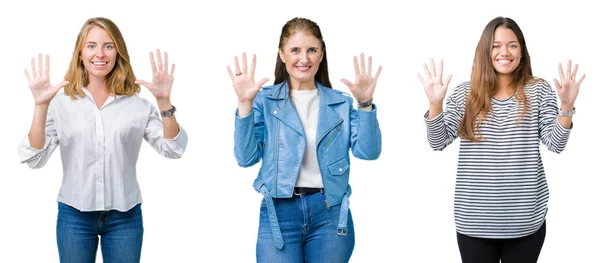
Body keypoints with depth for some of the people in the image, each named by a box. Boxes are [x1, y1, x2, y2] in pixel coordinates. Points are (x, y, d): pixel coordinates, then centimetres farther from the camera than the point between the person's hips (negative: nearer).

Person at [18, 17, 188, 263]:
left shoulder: (138, 104, 0)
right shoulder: (61, 103, -3)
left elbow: (173, 149, -7)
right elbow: (34, 158, -9)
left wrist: (164, 101, -20)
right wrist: (41, 106, -20)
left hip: (125, 216, 0)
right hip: (74, 215, 0)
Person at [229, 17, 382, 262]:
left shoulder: (341, 103, 9)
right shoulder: (265, 100, 3)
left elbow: (367, 151, -3)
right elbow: (246, 158, -6)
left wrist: (365, 104, -15)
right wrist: (245, 104, -15)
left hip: (331, 212, 2)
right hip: (279, 212, -2)